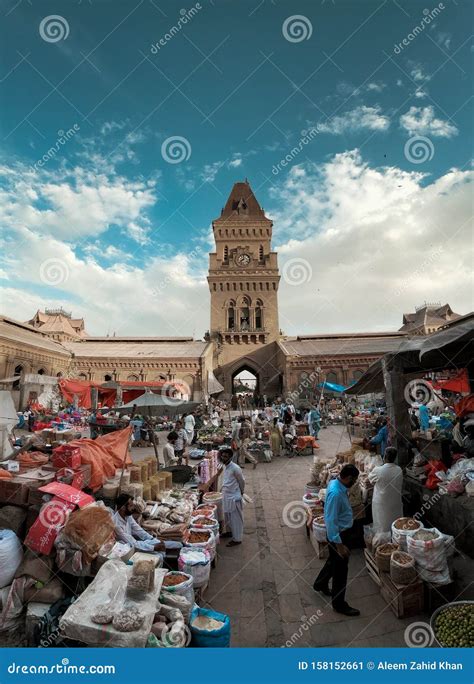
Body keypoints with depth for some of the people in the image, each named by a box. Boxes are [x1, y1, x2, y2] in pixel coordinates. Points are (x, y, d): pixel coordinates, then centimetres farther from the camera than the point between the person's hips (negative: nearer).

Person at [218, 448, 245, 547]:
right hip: (226, 496, 9)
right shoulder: (226, 467, 2)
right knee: (227, 516, 24)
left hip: (234, 498, -9)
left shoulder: (235, 468, -24)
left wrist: (241, 492, -1)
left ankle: (237, 539, 21)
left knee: (236, 518, 7)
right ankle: (230, 531, 45)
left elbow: (242, 482, -13)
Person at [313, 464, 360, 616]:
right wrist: (339, 544, -26)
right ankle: (339, 604, 27)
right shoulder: (335, 493, -33)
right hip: (338, 534, -10)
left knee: (334, 560, 28)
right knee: (341, 569, 8)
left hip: (341, 531, 10)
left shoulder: (336, 483, -4)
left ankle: (320, 584, 49)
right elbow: (331, 521, -30)